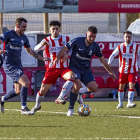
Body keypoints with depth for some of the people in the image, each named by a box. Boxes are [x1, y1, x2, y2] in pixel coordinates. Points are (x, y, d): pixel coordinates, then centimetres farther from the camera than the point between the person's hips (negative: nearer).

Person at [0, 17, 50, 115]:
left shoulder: (24, 38, 12)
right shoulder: (9, 35, -9)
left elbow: (31, 51, 23)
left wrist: (42, 58, 16)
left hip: (18, 65, 8)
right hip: (9, 65, -8)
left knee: (18, 91, 10)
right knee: (26, 82, -21)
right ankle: (24, 108, -14)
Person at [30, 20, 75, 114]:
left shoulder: (66, 39, 4)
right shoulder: (47, 40, 2)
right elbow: (36, 49, -11)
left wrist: (66, 55, -10)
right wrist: (42, 44, -34)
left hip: (64, 68, 0)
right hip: (51, 69, 0)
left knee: (72, 76, -33)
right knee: (43, 89, -3)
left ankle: (60, 98, -29)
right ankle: (37, 106, 26)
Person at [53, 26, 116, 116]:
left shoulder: (95, 46, 1)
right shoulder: (77, 41, -11)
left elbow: (102, 59, 13)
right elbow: (65, 49, -10)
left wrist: (110, 72, 17)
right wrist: (57, 58, -27)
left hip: (86, 70, 4)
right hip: (74, 67, -4)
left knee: (94, 88, -18)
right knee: (77, 85, -29)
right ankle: (71, 108, -11)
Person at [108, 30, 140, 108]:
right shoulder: (120, 47, -2)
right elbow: (113, 55, 1)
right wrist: (109, 63, -16)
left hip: (133, 70, -1)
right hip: (123, 70, 1)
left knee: (132, 86, -16)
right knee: (121, 87, 7)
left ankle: (130, 103, -21)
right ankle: (120, 103, 20)